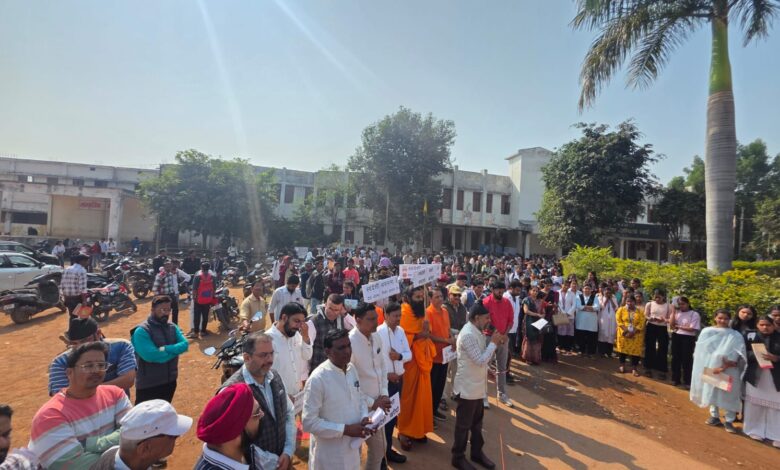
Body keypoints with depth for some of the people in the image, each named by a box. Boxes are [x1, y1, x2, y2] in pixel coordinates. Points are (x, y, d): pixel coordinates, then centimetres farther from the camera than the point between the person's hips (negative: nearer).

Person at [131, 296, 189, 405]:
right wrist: (175, 350, -16)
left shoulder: (172, 327, 2)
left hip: (170, 381, 6)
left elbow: (184, 345, -10)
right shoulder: (142, 331, -17)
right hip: (148, 384, -5)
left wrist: (166, 349, -26)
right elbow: (151, 355, -28)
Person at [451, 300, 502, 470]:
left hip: (477, 386, 9)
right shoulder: (468, 334, -27)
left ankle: (477, 452, 40)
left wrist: (495, 342, 3)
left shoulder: (476, 332, 5)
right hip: (468, 387, -9)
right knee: (464, 424, 9)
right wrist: (493, 343, -19)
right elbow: (480, 360, -27)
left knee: (477, 422, 23)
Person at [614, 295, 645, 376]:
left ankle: (634, 368, 8)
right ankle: (622, 365, 19)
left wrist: (633, 332, -15)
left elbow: (641, 323, -5)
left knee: (635, 350, -2)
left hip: (636, 334, 0)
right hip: (624, 333, 0)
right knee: (623, 348, 4)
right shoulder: (621, 309, 0)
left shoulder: (640, 311, 1)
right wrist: (626, 331, -16)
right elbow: (619, 321, -6)